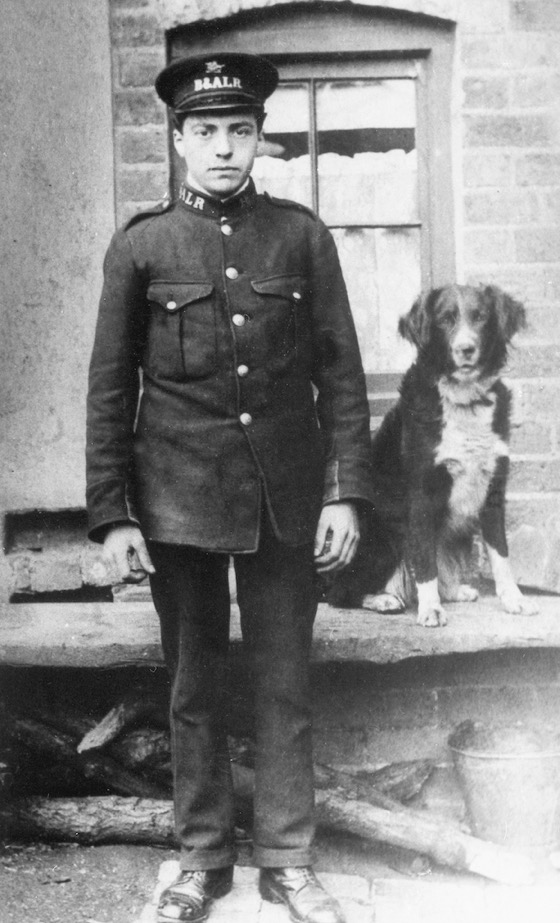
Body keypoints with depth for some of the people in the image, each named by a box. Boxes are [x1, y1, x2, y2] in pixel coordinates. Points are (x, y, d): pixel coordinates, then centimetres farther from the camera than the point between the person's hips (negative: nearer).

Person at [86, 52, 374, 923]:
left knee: (286, 684, 8)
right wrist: (110, 516, -3)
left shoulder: (302, 234, 2)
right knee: (195, 685, 10)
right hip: (180, 498, 0)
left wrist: (345, 493, -4)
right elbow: (110, 388, 1)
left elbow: (341, 370, 2)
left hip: (287, 495, 1)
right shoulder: (140, 246, 0)